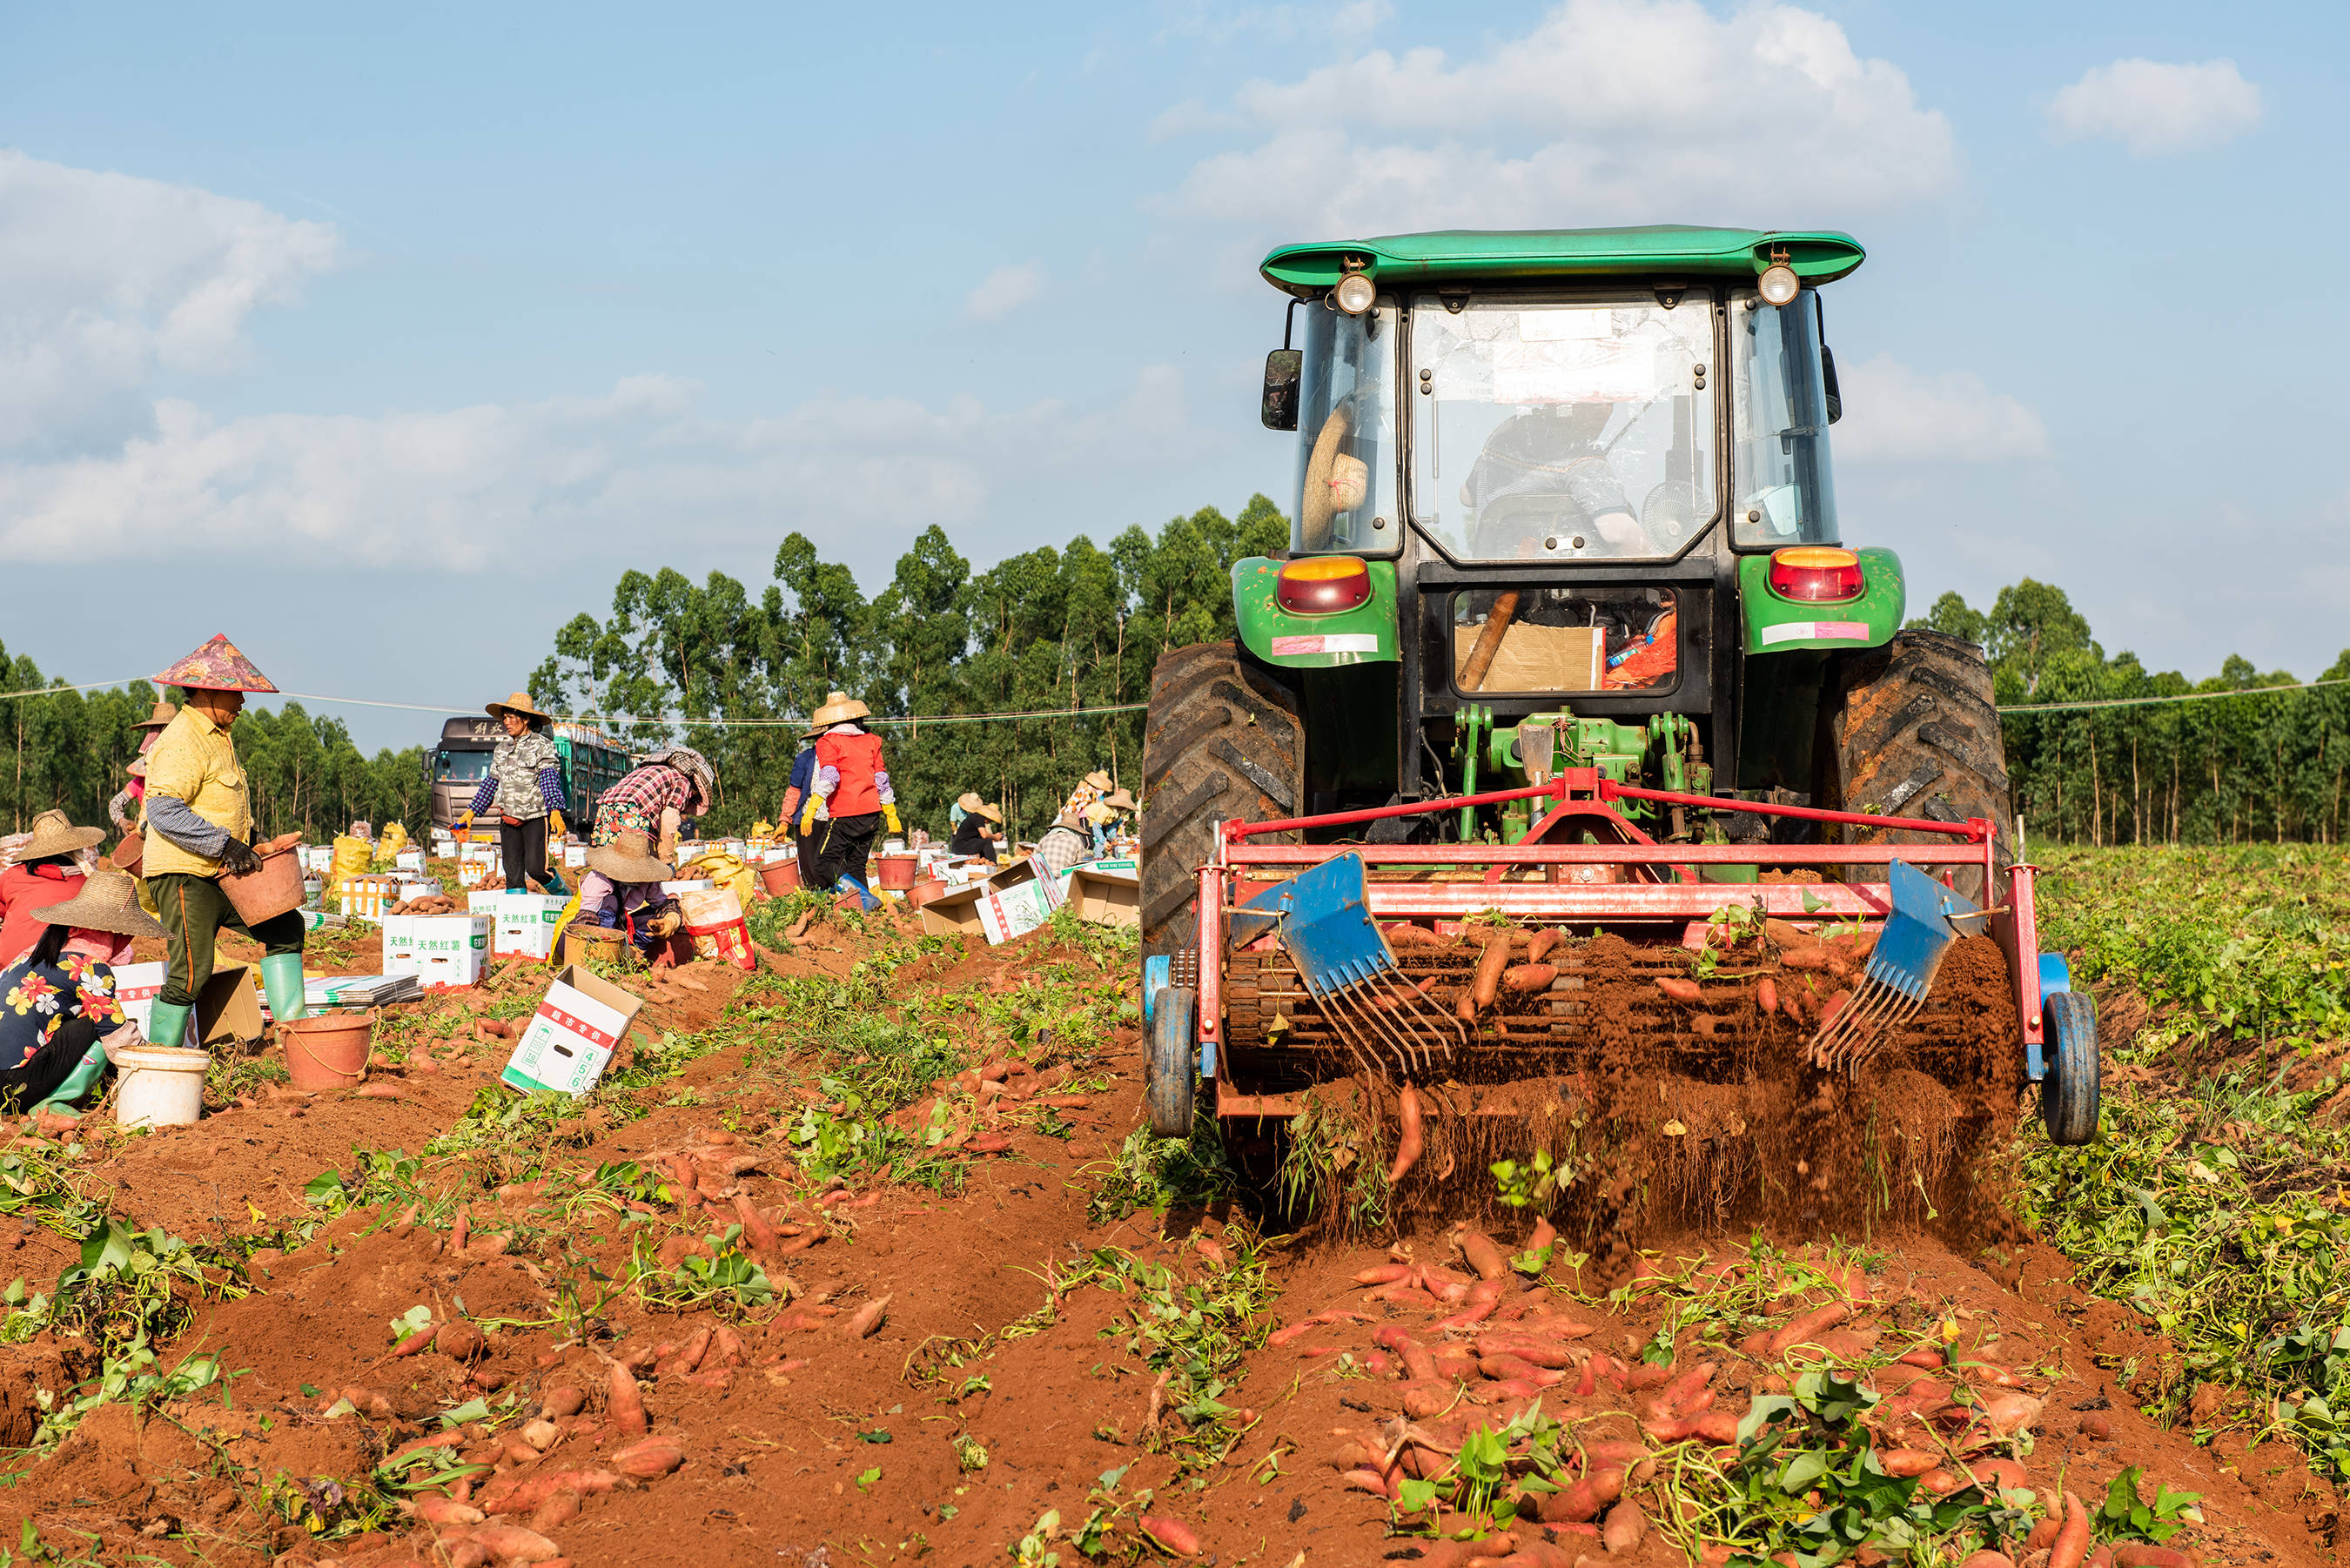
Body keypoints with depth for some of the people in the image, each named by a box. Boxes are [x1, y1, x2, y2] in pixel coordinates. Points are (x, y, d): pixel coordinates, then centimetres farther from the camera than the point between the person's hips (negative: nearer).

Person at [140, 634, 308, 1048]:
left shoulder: (217, 736, 16)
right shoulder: (183, 742, -17)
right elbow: (164, 810, -27)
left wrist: (247, 839, 12)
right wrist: (225, 844, -28)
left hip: (220, 875, 10)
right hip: (183, 874, -10)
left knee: (284, 926, 7)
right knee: (191, 972, -11)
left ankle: (292, 1025, 8)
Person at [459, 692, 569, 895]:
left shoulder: (543, 746, -3)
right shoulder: (501, 748, 15)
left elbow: (551, 780, -13)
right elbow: (491, 783, 23)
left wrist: (556, 811, -27)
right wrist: (471, 813, 21)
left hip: (536, 817, -6)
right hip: (509, 818, 6)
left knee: (535, 868, -14)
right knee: (513, 871, 0)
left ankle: (564, 893, 13)